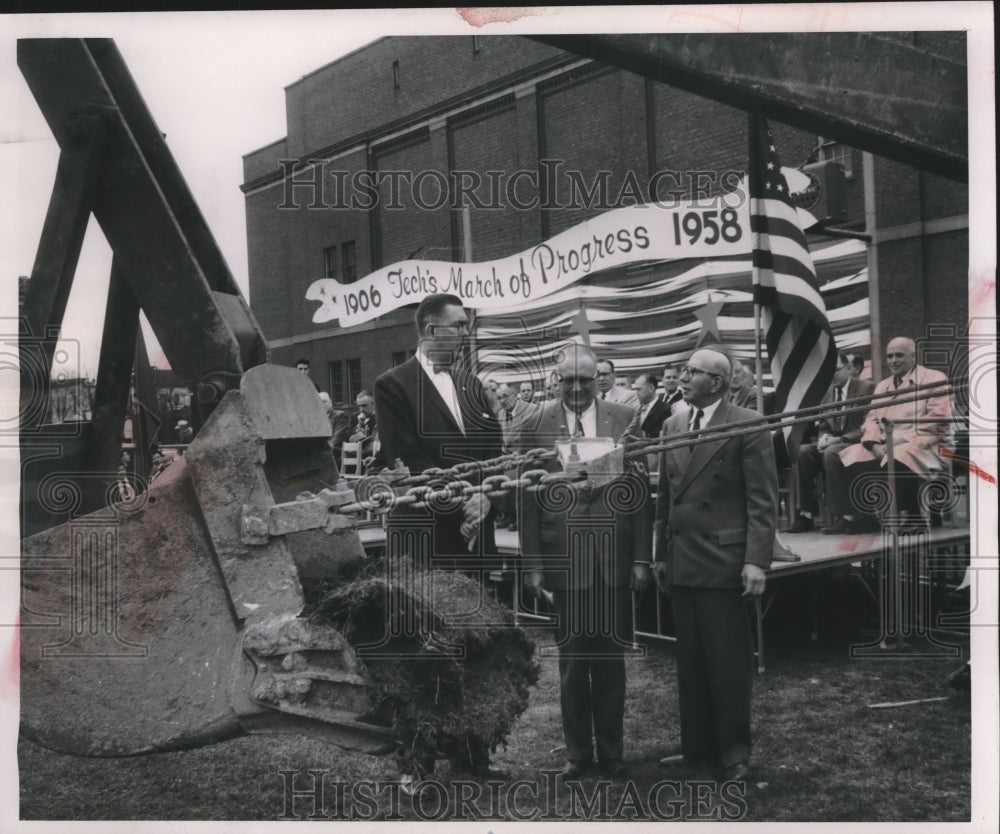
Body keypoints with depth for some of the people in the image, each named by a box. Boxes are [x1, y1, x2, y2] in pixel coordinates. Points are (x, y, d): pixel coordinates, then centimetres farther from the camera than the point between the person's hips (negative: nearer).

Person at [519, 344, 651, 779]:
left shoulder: (625, 419, 2)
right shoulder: (536, 424, -1)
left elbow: (640, 490, 2)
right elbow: (527, 498, 0)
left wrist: (641, 557, -1)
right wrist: (533, 563, -3)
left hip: (614, 559, 1)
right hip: (564, 559, -1)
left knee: (611, 660, 10)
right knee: (572, 662, 9)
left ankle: (611, 749, 25)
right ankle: (578, 750, 23)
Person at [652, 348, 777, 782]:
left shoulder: (748, 425, -5)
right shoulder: (673, 426, 14)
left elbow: (763, 500, -8)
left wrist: (756, 561, -14)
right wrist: (660, 554, 15)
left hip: (723, 563, -6)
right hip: (680, 563, 6)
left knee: (728, 662, 1)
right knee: (690, 662, 11)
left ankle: (734, 751, 13)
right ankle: (697, 746, 22)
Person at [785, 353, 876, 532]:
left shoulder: (866, 387, -2)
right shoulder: (828, 391, 17)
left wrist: (840, 439, -19)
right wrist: (824, 436, -6)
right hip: (831, 442, 6)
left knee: (831, 452, -36)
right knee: (802, 451, -22)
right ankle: (806, 514, -23)